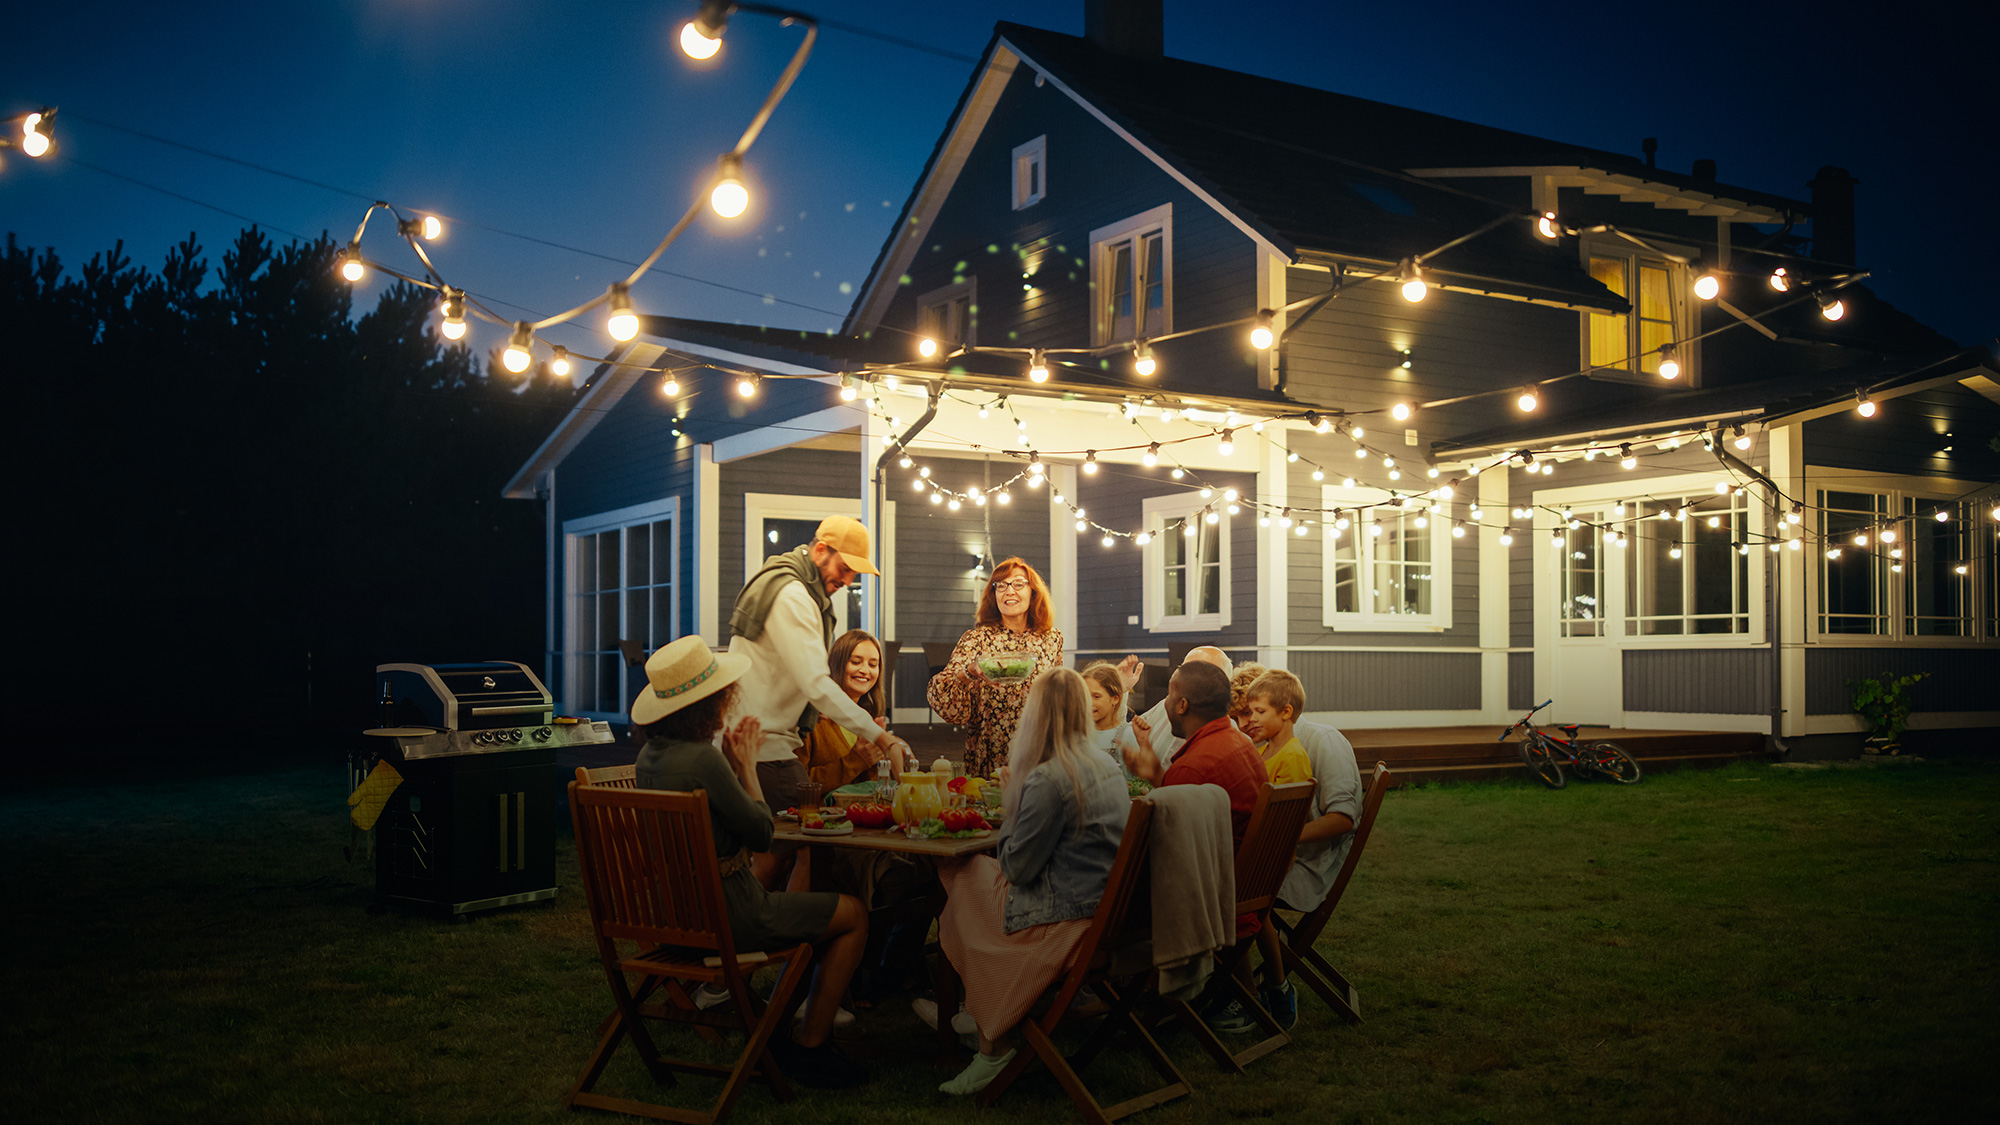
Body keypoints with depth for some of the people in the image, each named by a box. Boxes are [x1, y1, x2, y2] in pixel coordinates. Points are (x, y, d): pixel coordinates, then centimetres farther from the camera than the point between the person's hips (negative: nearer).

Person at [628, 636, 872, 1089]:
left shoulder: (650, 753, 2)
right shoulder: (701, 759, -26)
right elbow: (762, 832, -15)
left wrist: (733, 761, 6)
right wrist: (746, 765, -4)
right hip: (726, 916, -9)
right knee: (855, 914, 6)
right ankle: (808, 1045, 12)